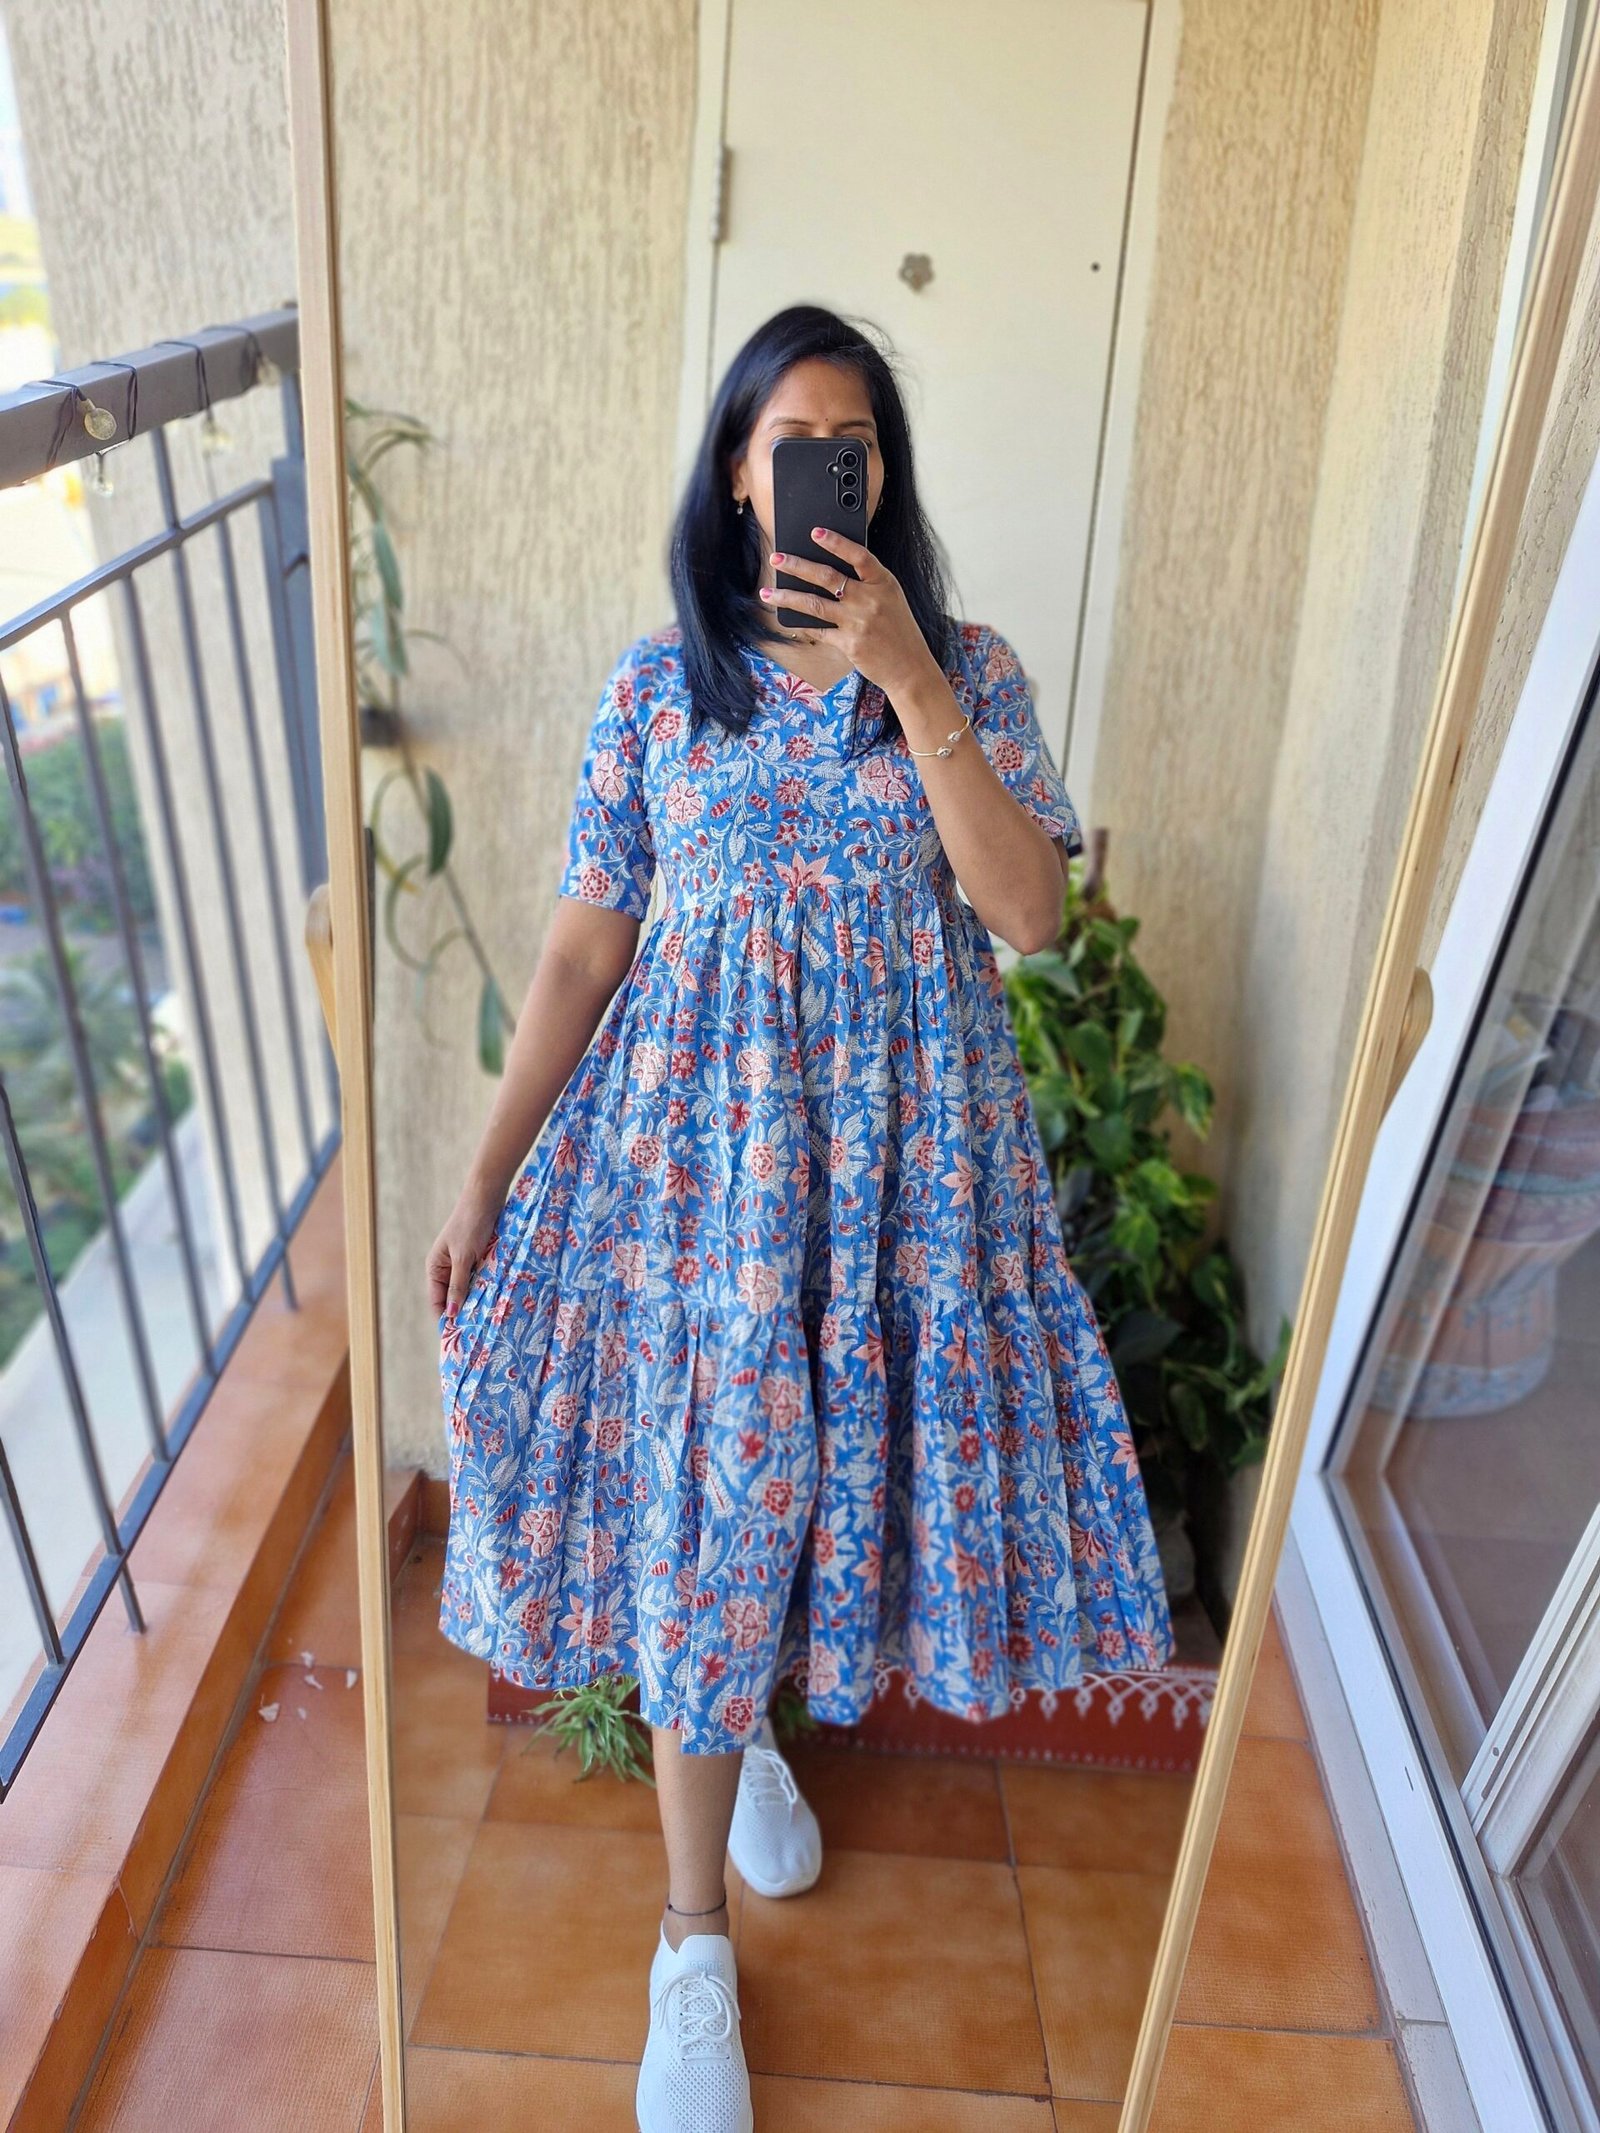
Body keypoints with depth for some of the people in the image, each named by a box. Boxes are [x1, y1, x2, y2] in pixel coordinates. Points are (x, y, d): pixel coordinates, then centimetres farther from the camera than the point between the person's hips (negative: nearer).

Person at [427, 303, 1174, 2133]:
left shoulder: (968, 668, 1)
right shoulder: (658, 683, 0)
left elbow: (1031, 914, -12)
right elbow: (583, 943, 1)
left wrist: (908, 681, -19)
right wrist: (486, 1174, -2)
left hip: (902, 1135, 1)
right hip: (702, 1126, -1)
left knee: (822, 1455, 13)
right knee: (700, 1492, 1)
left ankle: (751, 1728, 47)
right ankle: (694, 1948, 19)